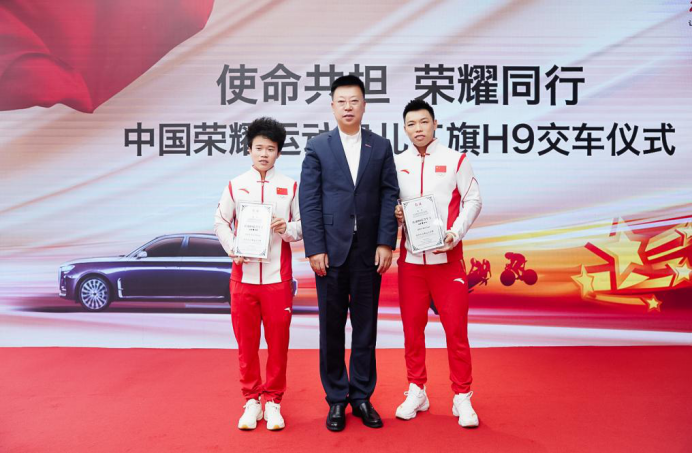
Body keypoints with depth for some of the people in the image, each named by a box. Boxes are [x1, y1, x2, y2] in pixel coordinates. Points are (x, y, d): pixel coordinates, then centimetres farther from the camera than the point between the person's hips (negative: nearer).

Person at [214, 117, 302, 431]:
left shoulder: (290, 187, 6)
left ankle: (273, 400, 19)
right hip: (244, 274, 1)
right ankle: (251, 400, 22)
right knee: (246, 340, 7)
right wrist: (233, 248, -6)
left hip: (278, 276, -1)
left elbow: (303, 224, 8)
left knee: (278, 340, 4)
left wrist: (287, 229, -13)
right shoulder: (235, 186, 8)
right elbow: (220, 222, 10)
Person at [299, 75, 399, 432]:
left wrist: (386, 243, -5)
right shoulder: (317, 147, 4)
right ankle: (336, 399, 20)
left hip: (369, 251, 1)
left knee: (366, 327, 8)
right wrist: (315, 248, -8)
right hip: (330, 251, -1)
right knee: (331, 328, 6)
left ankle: (362, 396, 22)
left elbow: (389, 196, 4)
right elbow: (308, 200, -1)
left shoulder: (381, 147, 8)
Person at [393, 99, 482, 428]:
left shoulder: (455, 160, 2)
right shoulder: (397, 164, 8)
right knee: (412, 326, 8)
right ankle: (417, 392, 23)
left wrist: (455, 234, -12)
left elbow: (473, 200, 1)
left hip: (447, 256, -2)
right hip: (410, 258, 2)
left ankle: (462, 397, 13)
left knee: (456, 327, -1)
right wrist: (393, 213, -10)